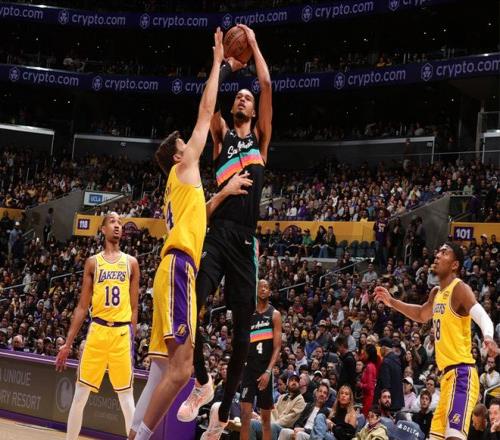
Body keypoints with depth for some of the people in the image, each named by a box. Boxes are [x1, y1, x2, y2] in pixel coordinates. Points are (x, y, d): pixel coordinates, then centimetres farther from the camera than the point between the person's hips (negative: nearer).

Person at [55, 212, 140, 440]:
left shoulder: (131, 263, 9)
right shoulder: (93, 262, 8)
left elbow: (134, 307, 9)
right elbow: (82, 306, 9)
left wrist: (132, 339, 3)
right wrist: (68, 342, 5)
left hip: (121, 332, -1)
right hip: (97, 330, 1)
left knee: (126, 396, 2)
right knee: (80, 394, 4)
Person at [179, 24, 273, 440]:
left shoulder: (261, 137, 14)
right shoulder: (222, 134, 17)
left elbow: (267, 84, 5)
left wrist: (253, 43, 11)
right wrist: (227, 63, 11)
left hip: (245, 239, 0)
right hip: (217, 233, 0)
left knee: (242, 329, 2)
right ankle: (202, 382, 2)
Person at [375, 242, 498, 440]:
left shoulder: (460, 288, -11)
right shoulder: (436, 293, 16)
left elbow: (482, 317, -27)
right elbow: (421, 315, 36)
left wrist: (488, 337, -47)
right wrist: (392, 302, 29)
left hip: (461, 373, -10)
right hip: (448, 374, 10)